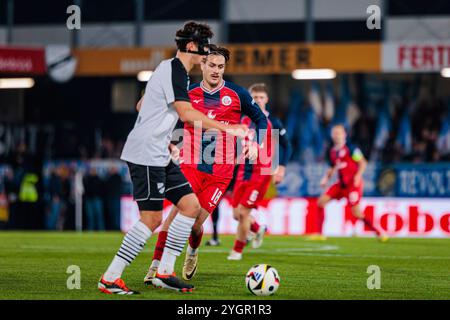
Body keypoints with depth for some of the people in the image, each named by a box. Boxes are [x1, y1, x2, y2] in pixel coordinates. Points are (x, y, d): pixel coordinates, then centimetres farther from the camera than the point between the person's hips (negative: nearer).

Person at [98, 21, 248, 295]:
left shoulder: (173, 70, 18)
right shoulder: (174, 70, -14)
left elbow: (142, 106, 28)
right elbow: (186, 113, -26)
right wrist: (226, 128, -26)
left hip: (159, 156, 10)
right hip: (146, 156, -10)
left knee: (191, 205, 6)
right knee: (152, 218, -11)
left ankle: (164, 272, 8)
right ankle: (110, 279, -6)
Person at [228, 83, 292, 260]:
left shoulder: (273, 122, -4)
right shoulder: (244, 121, 8)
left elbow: (286, 147, 1)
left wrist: (281, 167, -10)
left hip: (262, 173, -5)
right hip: (244, 171, 5)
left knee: (243, 212, -12)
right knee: (236, 214, 6)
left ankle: (237, 251, 4)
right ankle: (258, 229, 37)